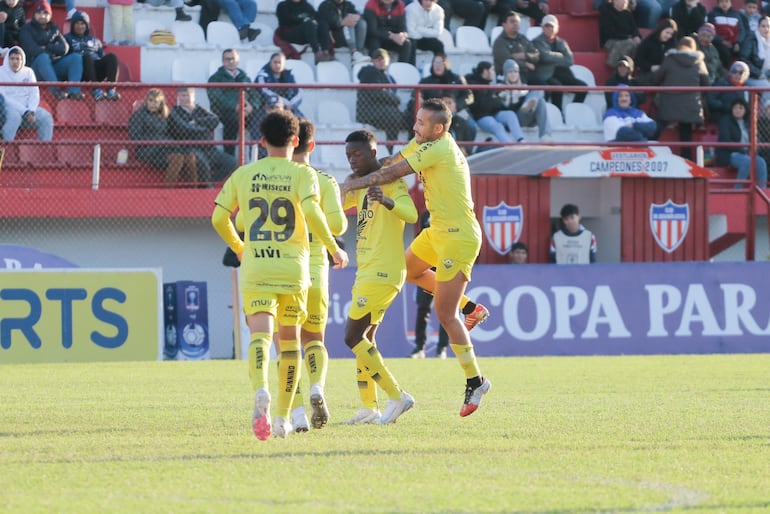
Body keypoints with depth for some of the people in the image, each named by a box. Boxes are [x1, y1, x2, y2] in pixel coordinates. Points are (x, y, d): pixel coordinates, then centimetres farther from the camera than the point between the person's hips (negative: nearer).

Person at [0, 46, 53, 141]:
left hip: (26, 107, 5)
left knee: (46, 117, -19)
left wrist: (31, 111, -15)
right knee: (15, 116, -38)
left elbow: (34, 94, 6)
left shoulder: (28, 72, 11)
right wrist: (24, 111, -21)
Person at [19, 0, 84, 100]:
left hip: (55, 66, 5)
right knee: (43, 57, -37)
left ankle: (73, 90, -38)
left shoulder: (54, 29, 21)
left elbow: (64, 48, 6)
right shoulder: (27, 29, 8)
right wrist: (53, 50, -4)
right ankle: (56, 90, -52)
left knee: (76, 57, -18)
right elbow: (32, 50, -8)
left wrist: (47, 48, -5)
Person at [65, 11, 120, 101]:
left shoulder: (95, 41, 32)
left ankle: (111, 90, -44)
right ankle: (96, 90, -51)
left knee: (112, 57, -23)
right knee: (87, 56, -35)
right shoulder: (68, 39, 22)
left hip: (96, 71, 4)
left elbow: (102, 57, 24)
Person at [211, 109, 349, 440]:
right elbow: (311, 212, -17)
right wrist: (334, 249, -6)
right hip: (293, 267, 0)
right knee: (289, 339, 14)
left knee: (260, 334, -12)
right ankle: (283, 417, 17)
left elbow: (218, 218, 7)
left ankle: (260, 390, -42)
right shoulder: (303, 174, -1)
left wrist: (238, 248, 25)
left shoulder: (243, 174, 7)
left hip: (255, 267, 0)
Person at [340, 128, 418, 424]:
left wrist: (386, 200, -47)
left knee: (353, 337, -11)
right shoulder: (361, 186, 17)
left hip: (381, 273, -10)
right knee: (364, 338, 10)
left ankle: (397, 397, -9)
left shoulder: (391, 181, -11)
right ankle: (369, 408, 13)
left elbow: (411, 214, -29)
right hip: (367, 274, 10)